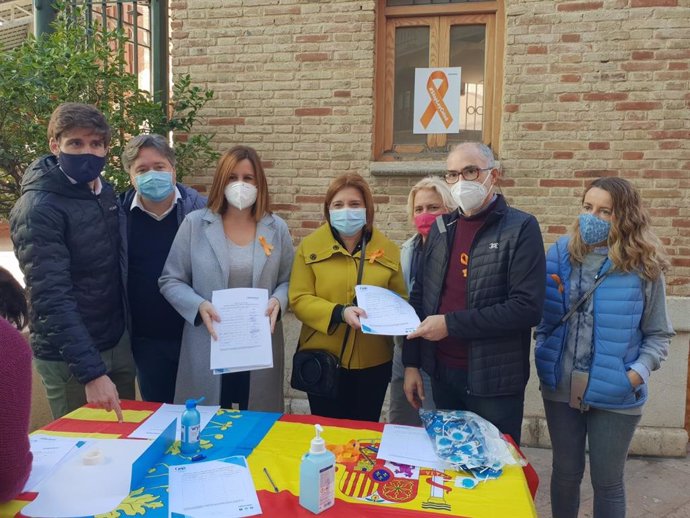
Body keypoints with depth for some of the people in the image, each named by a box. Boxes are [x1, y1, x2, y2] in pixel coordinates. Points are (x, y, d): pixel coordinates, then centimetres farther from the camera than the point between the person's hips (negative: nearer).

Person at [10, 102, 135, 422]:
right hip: (68, 357, -6)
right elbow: (52, 299, -26)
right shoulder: (38, 209, -19)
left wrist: (128, 328, 8)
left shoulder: (105, 192, 2)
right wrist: (91, 371, -31)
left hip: (118, 342, 7)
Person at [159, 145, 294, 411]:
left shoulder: (277, 228, 4)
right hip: (208, 347, -1)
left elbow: (289, 281, 9)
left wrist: (278, 301, -13)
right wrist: (199, 306, -15)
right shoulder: (194, 224, -1)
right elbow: (170, 280, 1)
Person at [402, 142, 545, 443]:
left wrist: (451, 324, -20)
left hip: (495, 382, -5)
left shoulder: (520, 228, -10)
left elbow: (528, 307, -20)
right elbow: (419, 297, 9)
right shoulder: (441, 228, 7)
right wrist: (411, 363, 5)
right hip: (442, 374, 5)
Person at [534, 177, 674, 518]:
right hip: (561, 386, 2)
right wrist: (555, 299, -18)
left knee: (607, 480, 15)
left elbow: (658, 334, -2)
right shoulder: (560, 253, -3)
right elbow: (540, 316, 2)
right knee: (565, 472, 20)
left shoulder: (644, 266, -8)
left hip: (615, 394, -2)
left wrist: (640, 371, -15)